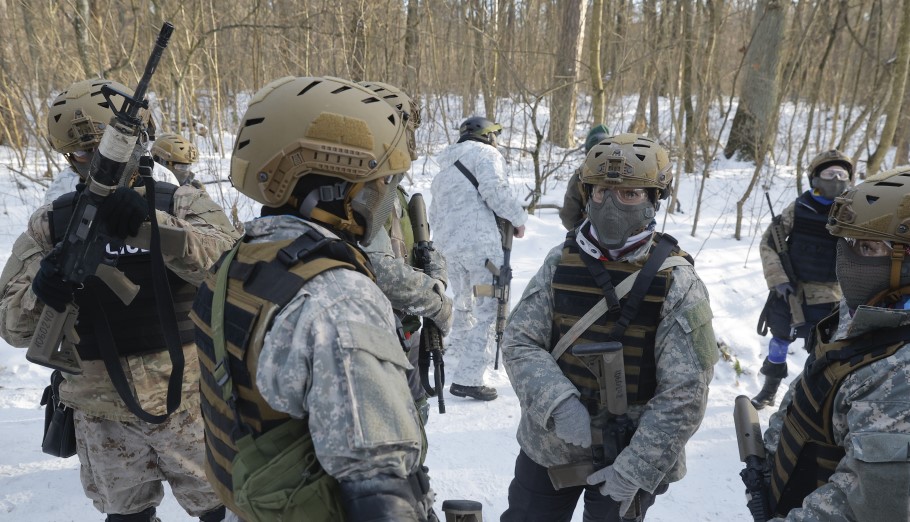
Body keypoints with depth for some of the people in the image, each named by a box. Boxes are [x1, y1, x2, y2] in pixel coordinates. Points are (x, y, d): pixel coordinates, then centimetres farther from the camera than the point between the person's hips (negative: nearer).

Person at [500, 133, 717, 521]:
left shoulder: (675, 281, -14)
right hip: (548, 442, 3)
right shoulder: (561, 262, -5)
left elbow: (685, 392, -15)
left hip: (629, 452, -3)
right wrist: (558, 403, -23)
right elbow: (519, 342, -7)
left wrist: (636, 469, -16)